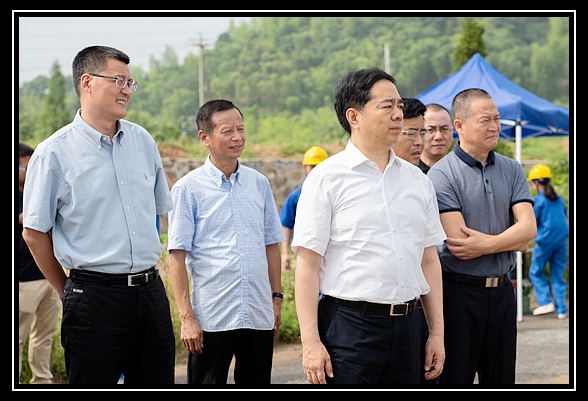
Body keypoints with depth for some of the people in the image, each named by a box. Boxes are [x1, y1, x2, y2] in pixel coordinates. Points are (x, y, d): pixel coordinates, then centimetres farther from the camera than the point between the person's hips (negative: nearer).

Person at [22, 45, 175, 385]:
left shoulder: (143, 141, 10)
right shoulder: (54, 152, -6)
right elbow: (34, 233, -1)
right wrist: (69, 293, 5)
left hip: (151, 290, 5)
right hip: (94, 294, -5)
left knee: (157, 382, 8)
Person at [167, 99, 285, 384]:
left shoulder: (259, 183, 10)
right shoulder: (187, 189, -3)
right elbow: (177, 256, -6)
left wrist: (276, 297, 10)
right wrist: (186, 317, -11)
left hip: (259, 317, 4)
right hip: (211, 318, -4)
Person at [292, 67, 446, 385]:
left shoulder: (417, 180, 13)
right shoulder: (327, 178, -4)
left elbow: (429, 261, 15)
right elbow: (307, 265, -8)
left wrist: (437, 333, 12)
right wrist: (311, 342, -14)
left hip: (406, 328, 5)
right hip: (349, 326, -5)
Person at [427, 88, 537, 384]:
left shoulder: (511, 170, 8)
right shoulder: (441, 175, -10)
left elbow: (529, 227, -4)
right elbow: (457, 244, -18)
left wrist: (485, 244, -18)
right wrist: (512, 241, -7)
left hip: (501, 291, 5)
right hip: (459, 291, -5)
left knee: (501, 379, 12)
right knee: (455, 378, 3)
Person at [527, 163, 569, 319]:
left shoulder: (538, 200, -8)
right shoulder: (559, 199, 9)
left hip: (545, 240, -5)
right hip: (561, 240, 5)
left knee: (536, 272, 10)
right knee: (558, 274, 10)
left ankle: (545, 302, -2)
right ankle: (561, 309, 8)